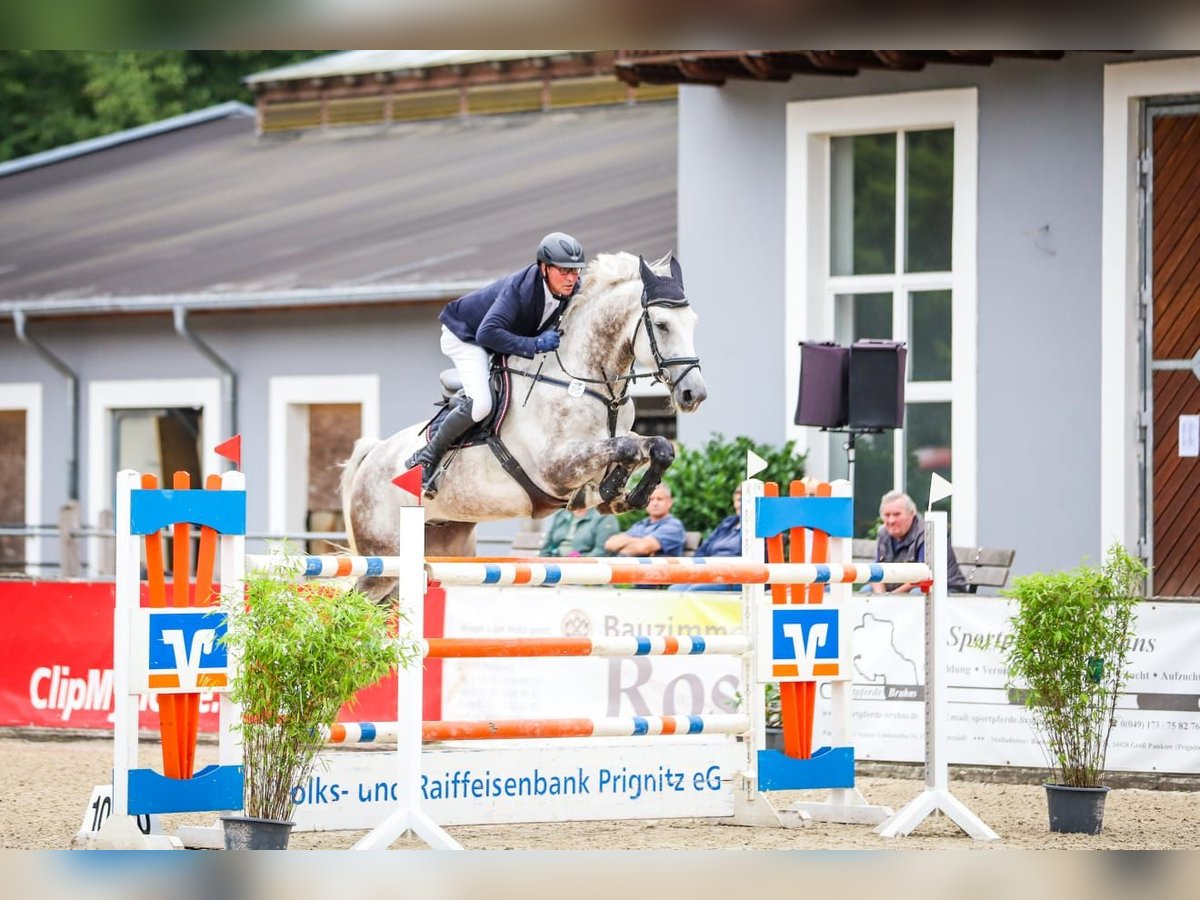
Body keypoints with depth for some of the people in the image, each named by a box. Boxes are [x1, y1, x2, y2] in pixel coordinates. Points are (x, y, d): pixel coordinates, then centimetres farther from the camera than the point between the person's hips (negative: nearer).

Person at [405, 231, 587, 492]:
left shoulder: (573, 290, -17)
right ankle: (426, 458, -8)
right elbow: (487, 333, -48)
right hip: (466, 334, -8)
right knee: (480, 404, -26)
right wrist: (534, 345, -48)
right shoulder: (520, 287, -39)